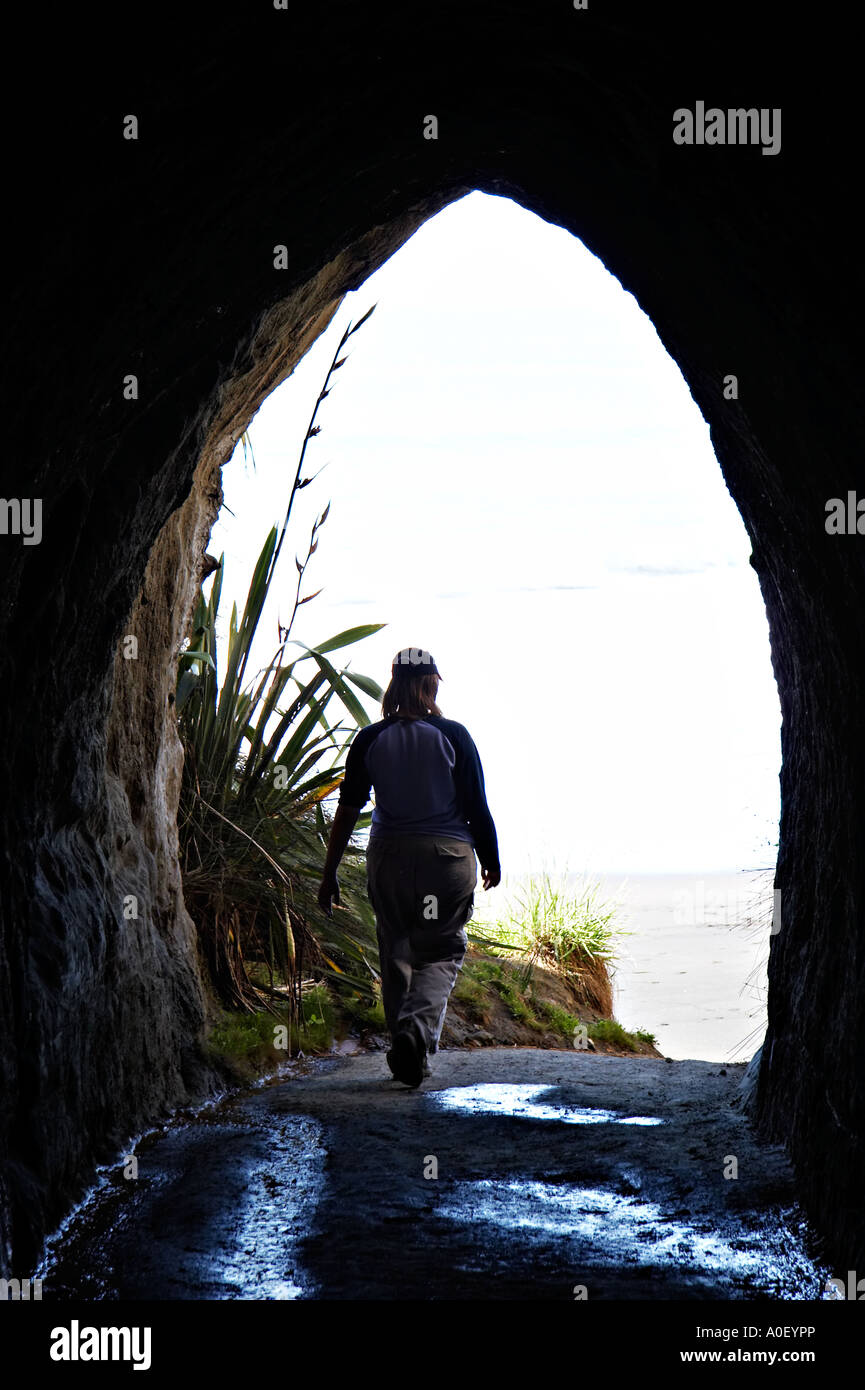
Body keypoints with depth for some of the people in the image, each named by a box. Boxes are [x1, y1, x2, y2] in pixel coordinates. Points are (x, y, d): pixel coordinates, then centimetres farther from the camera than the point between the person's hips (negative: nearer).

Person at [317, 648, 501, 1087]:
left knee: (397, 954, 15)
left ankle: (404, 1051, 18)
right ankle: (417, 1032, -19)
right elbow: (477, 807, -4)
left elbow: (348, 811, -1)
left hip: (389, 856, 2)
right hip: (448, 854, -2)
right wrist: (491, 861, 10)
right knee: (442, 953, 5)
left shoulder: (370, 740, -1)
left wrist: (329, 873, 4)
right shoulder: (453, 736, -5)